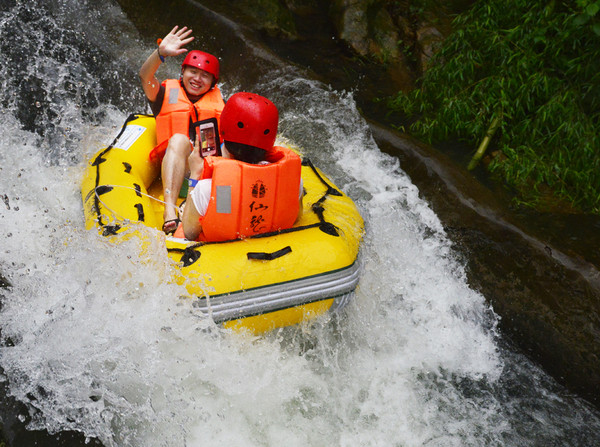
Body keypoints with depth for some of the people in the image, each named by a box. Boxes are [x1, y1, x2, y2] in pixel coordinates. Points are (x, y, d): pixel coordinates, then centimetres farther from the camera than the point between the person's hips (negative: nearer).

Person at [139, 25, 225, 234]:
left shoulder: (218, 99, 25)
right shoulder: (168, 93, 18)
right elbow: (146, 76, -1)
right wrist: (161, 53, -19)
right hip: (176, 162, -2)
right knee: (179, 139, -32)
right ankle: (170, 207, -49)